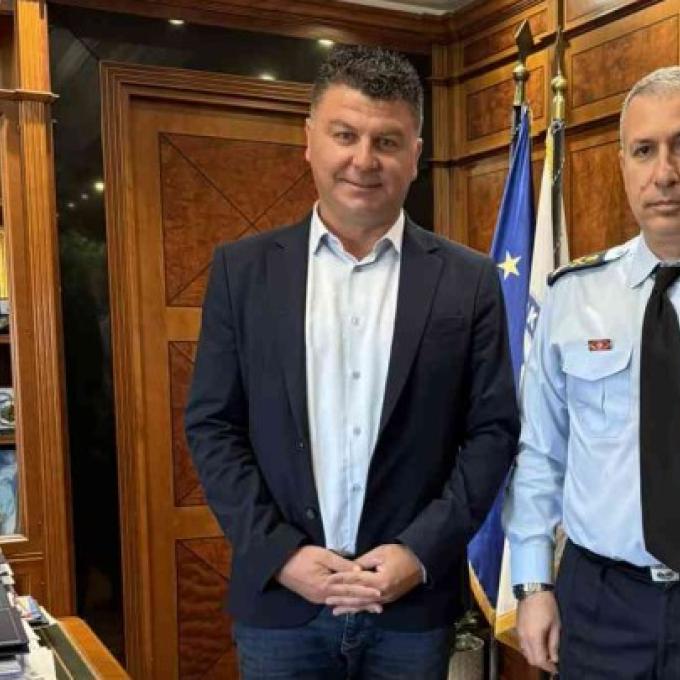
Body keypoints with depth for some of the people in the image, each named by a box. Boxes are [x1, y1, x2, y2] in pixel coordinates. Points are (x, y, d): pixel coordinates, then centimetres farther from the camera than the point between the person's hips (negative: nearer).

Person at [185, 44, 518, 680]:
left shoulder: (468, 280, -1)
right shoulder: (242, 269, 0)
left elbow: (493, 430, -1)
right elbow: (211, 425, -1)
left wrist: (422, 552, -11)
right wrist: (279, 553, -10)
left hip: (415, 600, 0)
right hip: (277, 597, 0)